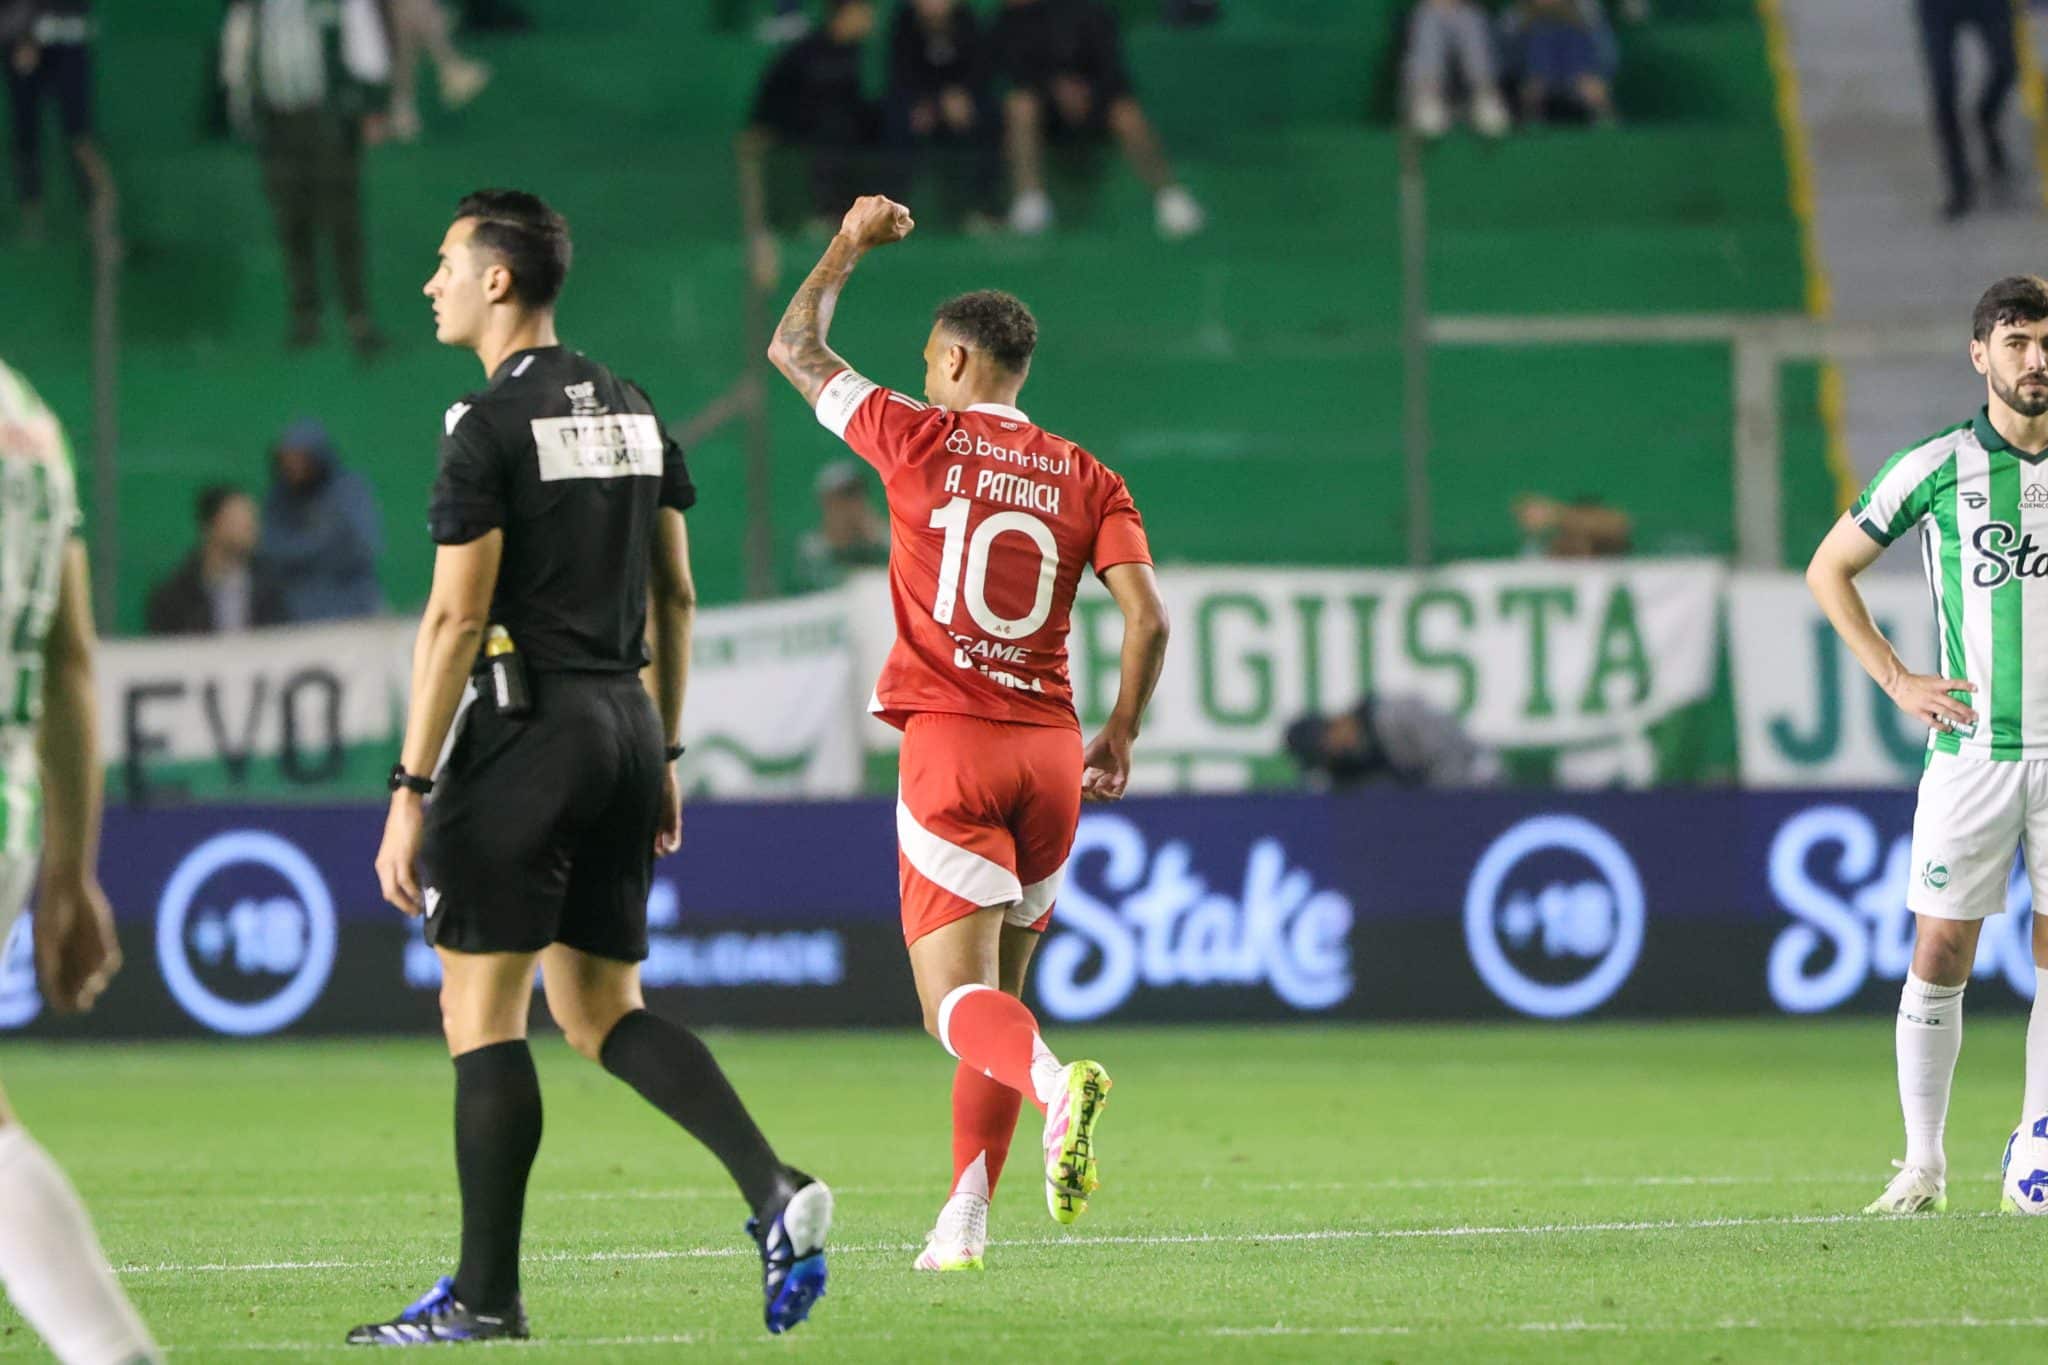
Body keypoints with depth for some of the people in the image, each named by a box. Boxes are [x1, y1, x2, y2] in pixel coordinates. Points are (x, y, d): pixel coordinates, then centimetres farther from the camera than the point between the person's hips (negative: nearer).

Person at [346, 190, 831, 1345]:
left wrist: (411, 791, -13)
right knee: (602, 1008, 12)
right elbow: (677, 596, 16)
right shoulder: (630, 411, 13)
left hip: (530, 728, -8)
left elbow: (456, 619, -15)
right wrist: (665, 755, 22)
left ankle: (487, 1295, 1)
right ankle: (775, 1188, -7)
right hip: (626, 726, 8)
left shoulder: (491, 428, -11)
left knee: (483, 1011, -1)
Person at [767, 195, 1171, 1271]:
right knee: (996, 989, 16)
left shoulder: (920, 439, 1)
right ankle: (965, 1219, 10)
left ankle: (1057, 1082, -42)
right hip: (1050, 753, 4)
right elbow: (1148, 619, -2)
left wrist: (850, 244, 27)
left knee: (961, 1000, -10)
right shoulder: (1086, 481, 8)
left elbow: (794, 349, 15)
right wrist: (1120, 739, 10)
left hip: (950, 743, -4)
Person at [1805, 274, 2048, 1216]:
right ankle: (1923, 1164, 4)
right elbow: (1828, 570, 9)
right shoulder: (1935, 467, -1)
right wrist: (1898, 681, 1)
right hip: (1970, 746, -2)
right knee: (1940, 951, -4)